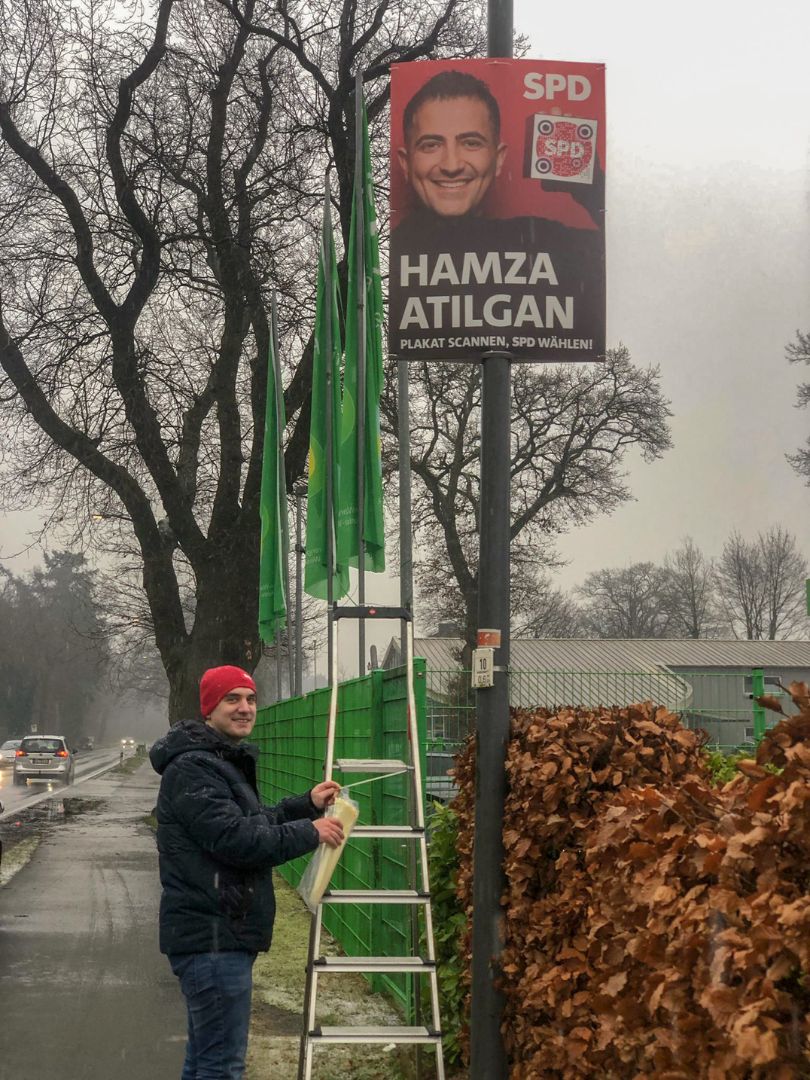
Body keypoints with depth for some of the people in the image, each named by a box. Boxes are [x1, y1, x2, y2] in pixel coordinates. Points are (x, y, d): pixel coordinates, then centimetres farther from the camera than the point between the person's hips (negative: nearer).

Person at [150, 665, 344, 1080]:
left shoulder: (222, 762, 19)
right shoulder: (193, 769, -16)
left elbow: (251, 822, 27)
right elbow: (235, 839, -23)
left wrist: (307, 805, 14)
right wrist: (310, 832, -15)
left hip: (218, 935, 11)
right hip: (212, 936, -11)